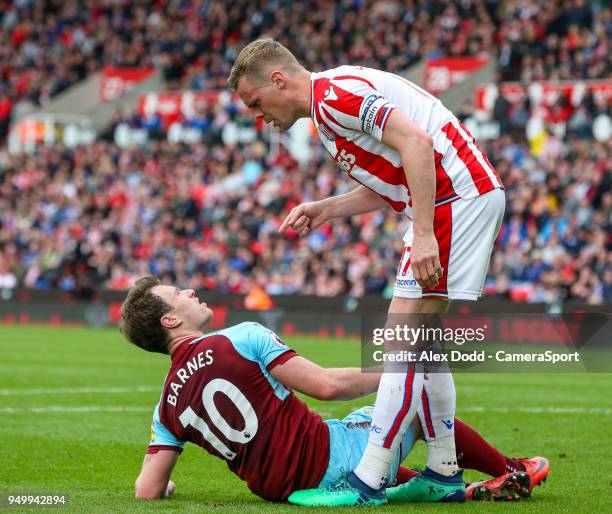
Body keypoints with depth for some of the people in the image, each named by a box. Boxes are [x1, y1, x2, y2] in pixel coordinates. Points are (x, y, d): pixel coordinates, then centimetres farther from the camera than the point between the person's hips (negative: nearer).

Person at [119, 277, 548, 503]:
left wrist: (164, 484, 24)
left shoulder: (168, 405, 3)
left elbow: (147, 491, -1)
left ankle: (459, 491, 30)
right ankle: (512, 473, 32)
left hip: (274, 487, 6)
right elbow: (325, 385, -17)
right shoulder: (242, 339, -14)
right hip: (329, 462, -6)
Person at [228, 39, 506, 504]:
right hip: (458, 197, 11)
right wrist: (327, 209, 16)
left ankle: (369, 481, -13)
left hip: (457, 195, -11)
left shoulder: (334, 93, -13)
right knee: (418, 339, 13)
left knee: (403, 336, -12)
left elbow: (416, 141, -23)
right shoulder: (329, 107, 20)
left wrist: (423, 234, -26)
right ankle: (443, 474, 17)